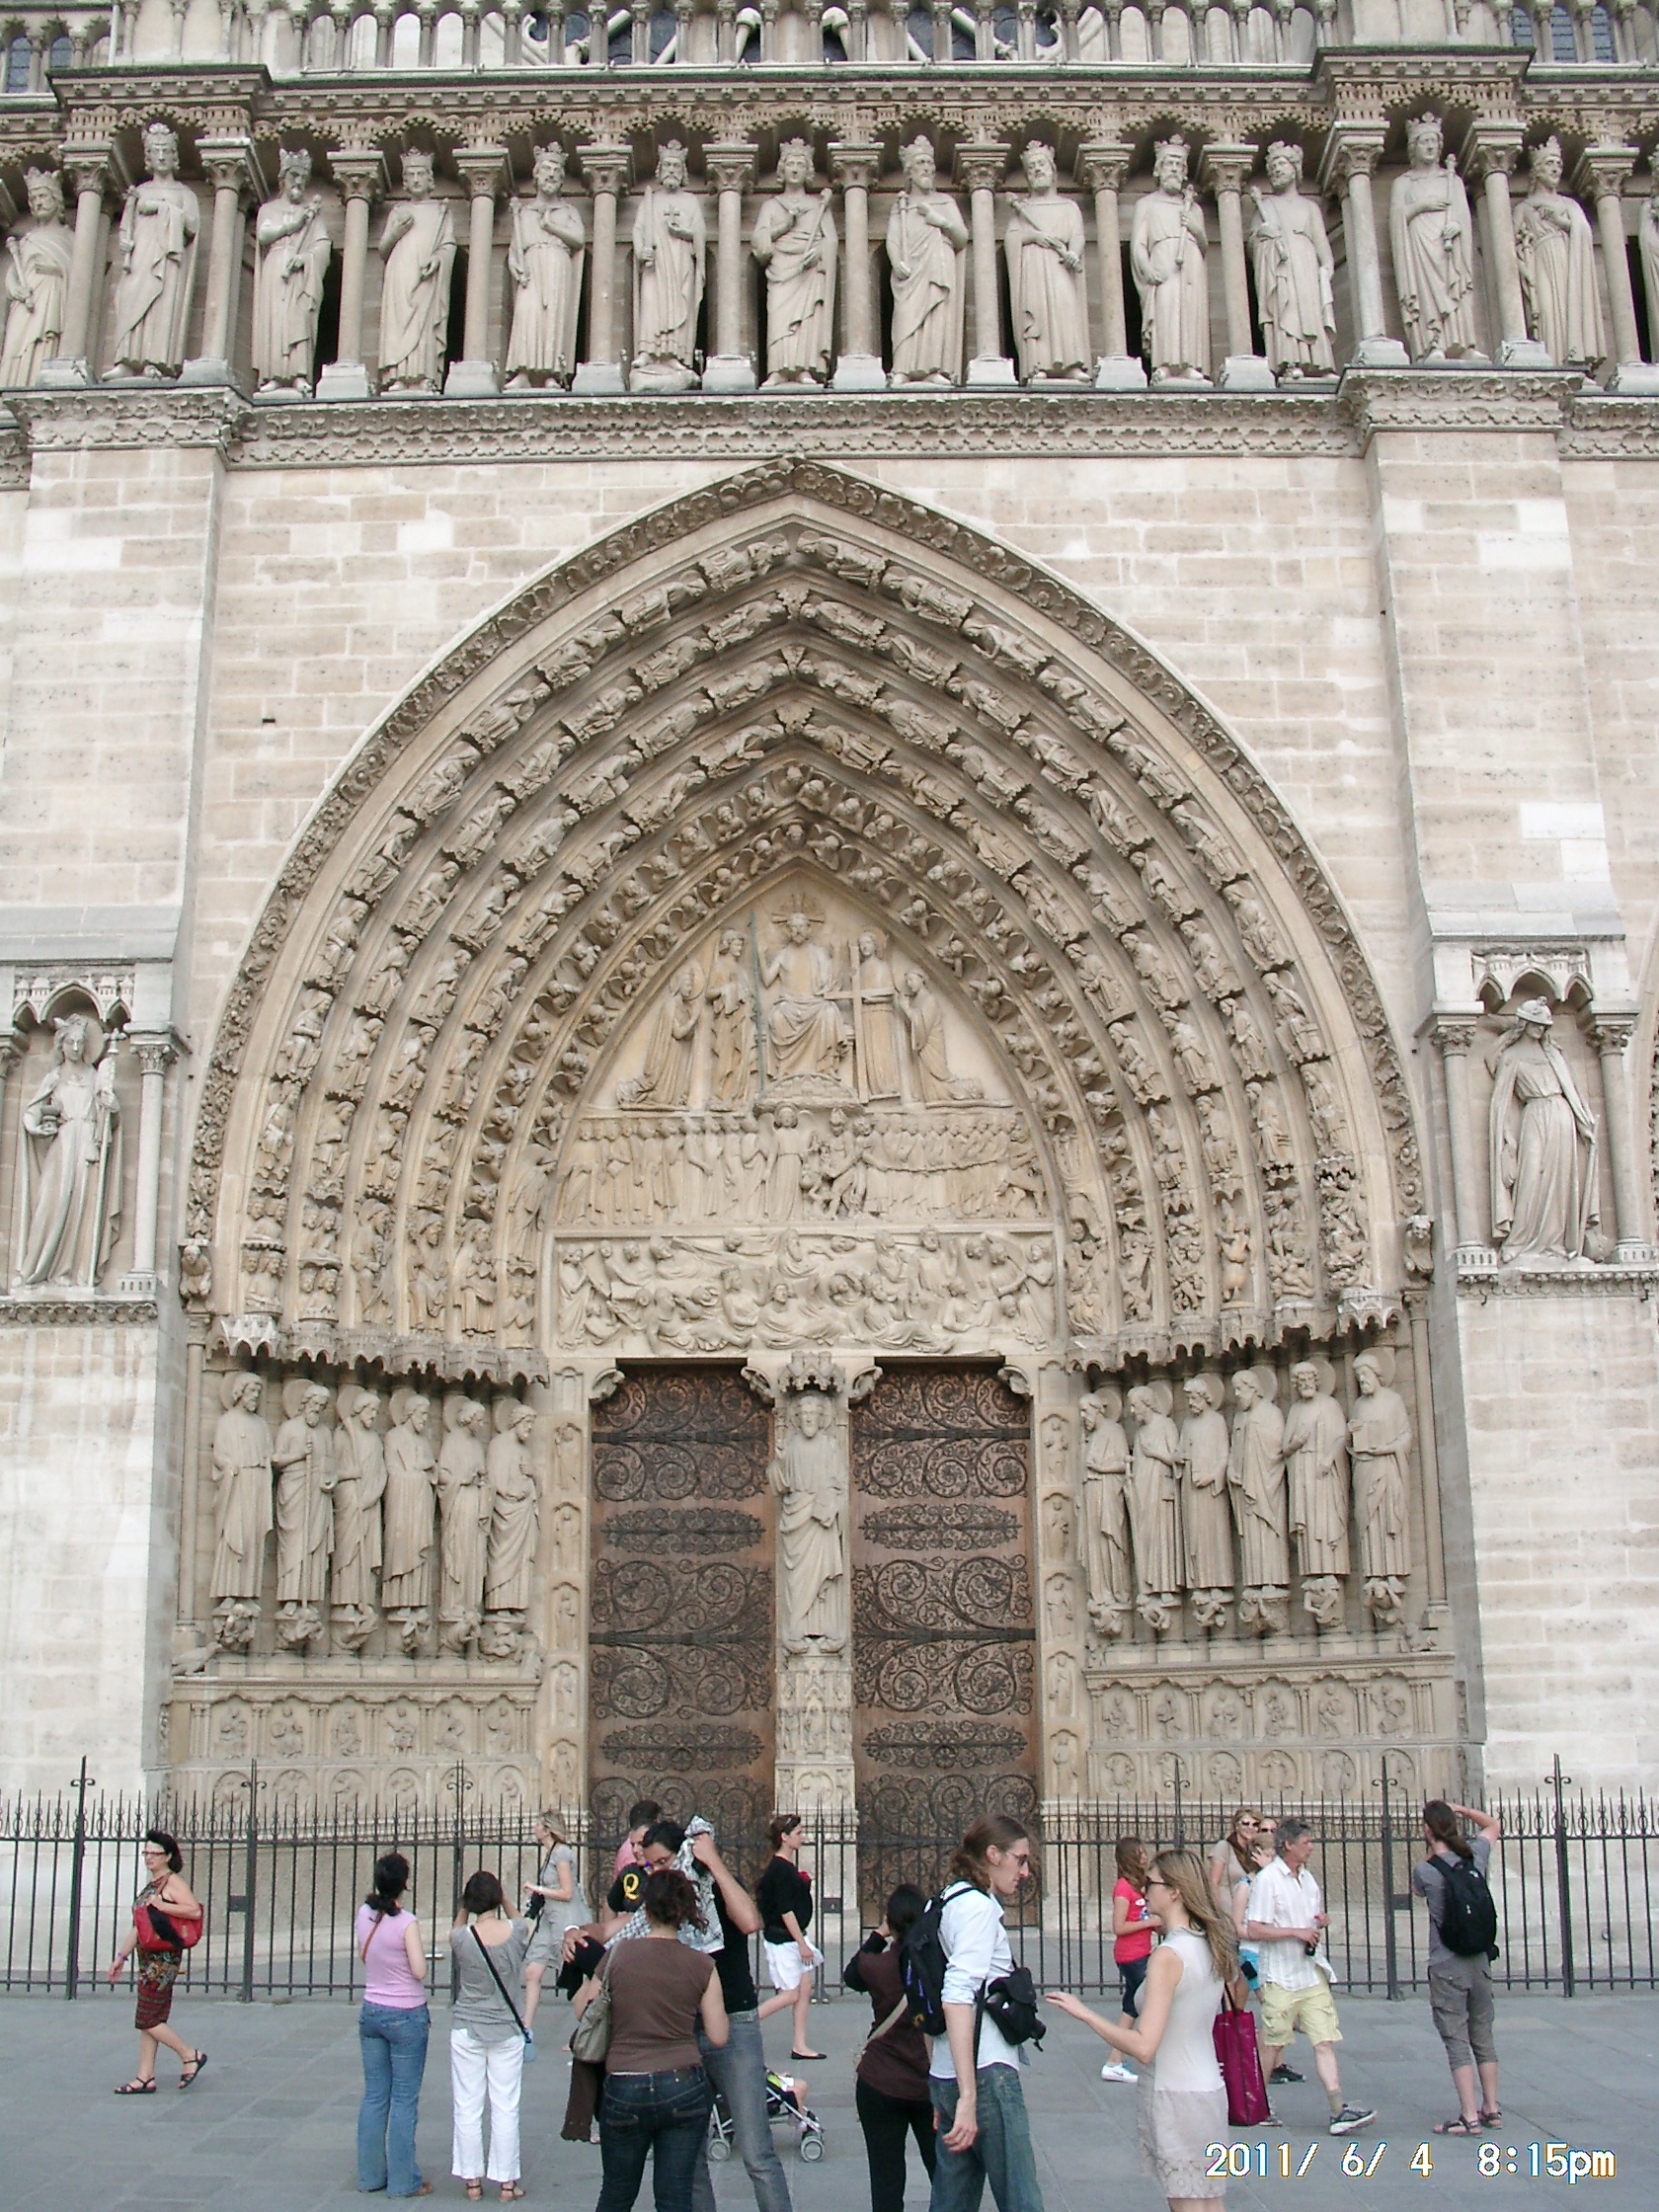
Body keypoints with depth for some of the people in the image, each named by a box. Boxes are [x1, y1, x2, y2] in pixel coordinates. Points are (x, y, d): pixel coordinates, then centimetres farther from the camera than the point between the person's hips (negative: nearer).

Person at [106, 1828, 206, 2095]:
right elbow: (138, 1925, 23)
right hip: (148, 1957, 9)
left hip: (163, 1958, -9)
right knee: (148, 2021, 8)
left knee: (147, 2020, -8)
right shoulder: (151, 1885, 17)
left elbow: (195, 1911, -24)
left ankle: (190, 2055, 3)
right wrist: (122, 1957, 22)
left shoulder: (173, 1882, -10)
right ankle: (145, 2078, 11)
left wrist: (161, 1905, -22)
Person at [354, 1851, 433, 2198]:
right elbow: (419, 1971, -17)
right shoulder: (406, 1923, -19)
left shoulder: (364, 1914, -1)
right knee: (405, 2100, 2)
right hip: (406, 2016, -6)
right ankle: (402, 2180, 7)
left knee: (374, 2096, 13)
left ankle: (370, 2174, 19)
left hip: (371, 2012, 6)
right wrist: (420, 1950, 0)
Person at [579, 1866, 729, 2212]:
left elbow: (584, 2009, 5)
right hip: (684, 2089, 0)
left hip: (624, 2090, 0)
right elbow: (718, 2036, 0)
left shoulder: (618, 1956, -5)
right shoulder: (701, 1965, -3)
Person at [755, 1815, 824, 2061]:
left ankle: (800, 2046, 14)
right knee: (790, 1994, -5)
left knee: (805, 1990, 8)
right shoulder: (779, 1869, -19)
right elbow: (785, 1910, -21)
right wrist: (802, 1943, -18)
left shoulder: (788, 1865, 10)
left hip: (795, 1937, 9)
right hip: (781, 1939, -9)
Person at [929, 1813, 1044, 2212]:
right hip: (987, 2074, -9)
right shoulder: (978, 1907, -11)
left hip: (946, 2075, 9)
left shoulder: (948, 1902, 16)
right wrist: (969, 2097, -28)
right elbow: (959, 1997, -23)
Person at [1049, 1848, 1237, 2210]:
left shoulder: (1168, 1956, -20)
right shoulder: (1209, 1946, 5)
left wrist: (1083, 2013, -18)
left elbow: (1143, 2047, -25)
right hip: (1208, 2089, 9)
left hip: (1177, 2098, -9)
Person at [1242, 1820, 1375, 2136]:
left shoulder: (1307, 1879, 14)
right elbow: (1253, 1931, -17)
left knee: (1325, 2040, -3)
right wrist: (1297, 1932, -18)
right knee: (1272, 2044, 4)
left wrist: (1320, 1923, 4)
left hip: (1312, 1974, 6)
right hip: (1281, 1976, -6)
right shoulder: (1267, 1879, -11)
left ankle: (1338, 2111, -8)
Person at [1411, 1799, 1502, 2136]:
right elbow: (1493, 1826, 20)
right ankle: (1491, 2109, 23)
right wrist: (1461, 1809, 12)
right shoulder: (1475, 1855, -1)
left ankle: (1469, 2117, -5)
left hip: (1446, 1967, -5)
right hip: (1480, 1962, 5)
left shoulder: (1425, 1871, -13)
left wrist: (1429, 1850, 8)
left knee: (1457, 2043, -2)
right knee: (1483, 2038, 15)